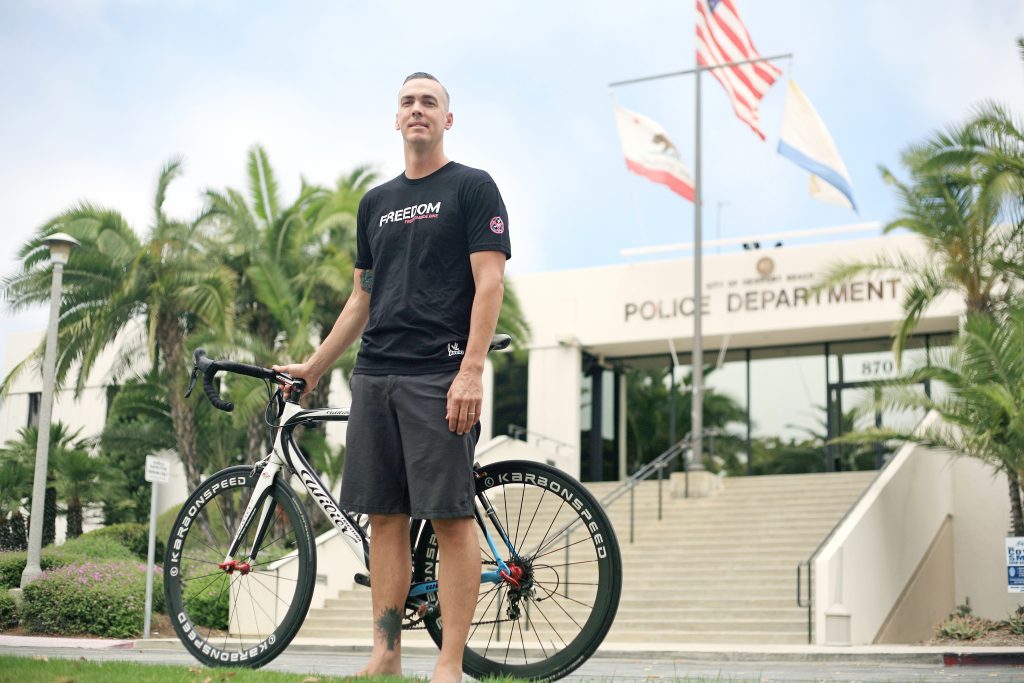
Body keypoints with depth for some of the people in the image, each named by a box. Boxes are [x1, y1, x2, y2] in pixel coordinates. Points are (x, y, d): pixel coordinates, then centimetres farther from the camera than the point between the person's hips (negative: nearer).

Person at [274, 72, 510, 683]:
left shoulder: (473, 188, 2)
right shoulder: (376, 202, 20)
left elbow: (490, 282, -8)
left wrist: (471, 372, -18)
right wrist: (313, 367, 24)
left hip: (440, 378, -6)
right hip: (375, 377, 7)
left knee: (451, 516, -7)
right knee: (385, 516, 6)